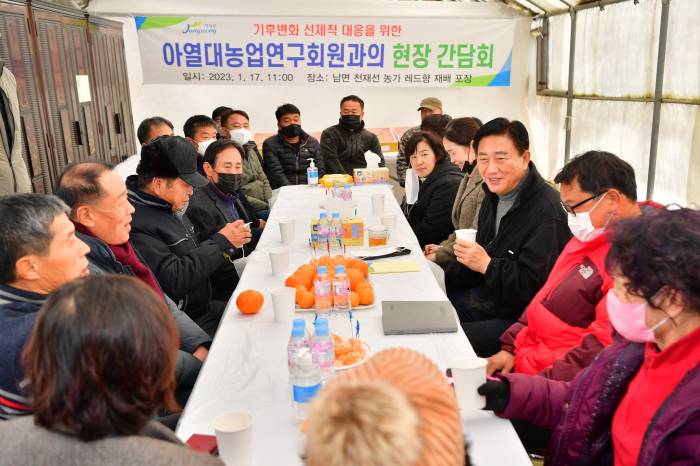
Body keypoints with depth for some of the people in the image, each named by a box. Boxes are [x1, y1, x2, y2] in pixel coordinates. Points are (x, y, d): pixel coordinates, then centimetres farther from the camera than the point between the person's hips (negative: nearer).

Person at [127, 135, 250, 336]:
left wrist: (223, 234, 0)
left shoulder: (171, 207, 8)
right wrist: (221, 242, -18)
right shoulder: (137, 224, -23)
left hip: (204, 307, 10)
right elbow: (173, 281, -27)